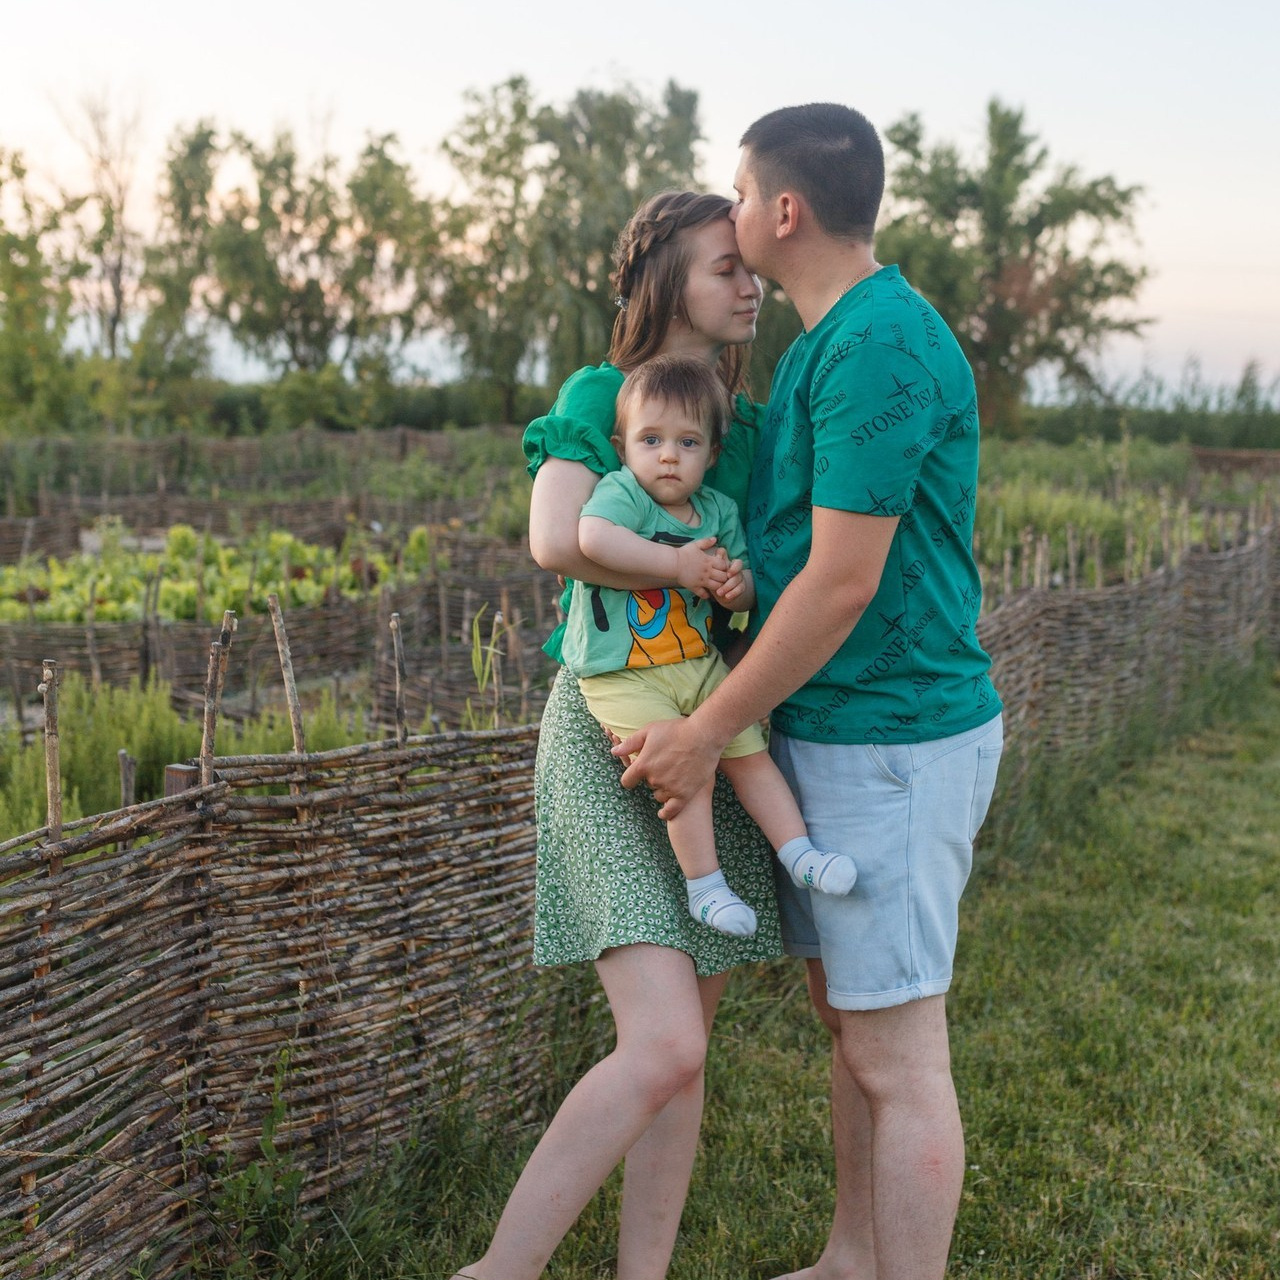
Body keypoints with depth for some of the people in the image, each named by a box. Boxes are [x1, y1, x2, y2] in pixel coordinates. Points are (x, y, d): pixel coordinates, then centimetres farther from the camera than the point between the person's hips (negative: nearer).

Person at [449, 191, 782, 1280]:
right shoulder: (599, 395, -5)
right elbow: (558, 539, -23)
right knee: (663, 1045, -17)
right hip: (612, 732, -7)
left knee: (686, 1042, 8)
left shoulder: (753, 424, 14)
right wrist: (706, 574, -15)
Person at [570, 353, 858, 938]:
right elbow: (591, 538, -34)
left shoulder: (718, 511, 7)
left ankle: (799, 853, 17)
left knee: (750, 753, 5)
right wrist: (678, 564, -27)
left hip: (699, 665, 6)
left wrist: (738, 587, -13)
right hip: (622, 676, -6)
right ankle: (704, 885, -1)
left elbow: (746, 592, 14)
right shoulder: (622, 492, -11)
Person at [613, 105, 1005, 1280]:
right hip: (836, 730, 10)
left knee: (898, 1056, -1)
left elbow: (844, 581, -22)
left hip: (890, 742, -10)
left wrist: (707, 733, -16)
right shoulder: (832, 338, 13)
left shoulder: (879, 350, -20)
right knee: (845, 1015, 19)